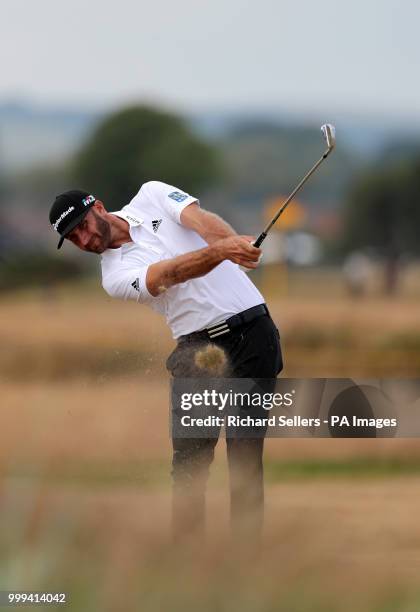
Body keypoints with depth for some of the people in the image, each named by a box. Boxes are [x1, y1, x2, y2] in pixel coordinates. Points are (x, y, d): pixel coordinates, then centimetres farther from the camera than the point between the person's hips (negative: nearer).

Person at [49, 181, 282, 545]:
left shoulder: (151, 195, 9)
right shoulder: (115, 276, 2)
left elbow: (198, 218, -10)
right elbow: (170, 274, -16)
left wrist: (232, 241, -33)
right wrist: (220, 252, -36)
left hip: (251, 330, -1)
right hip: (198, 346, 1)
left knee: (245, 456, -6)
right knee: (189, 461, -8)